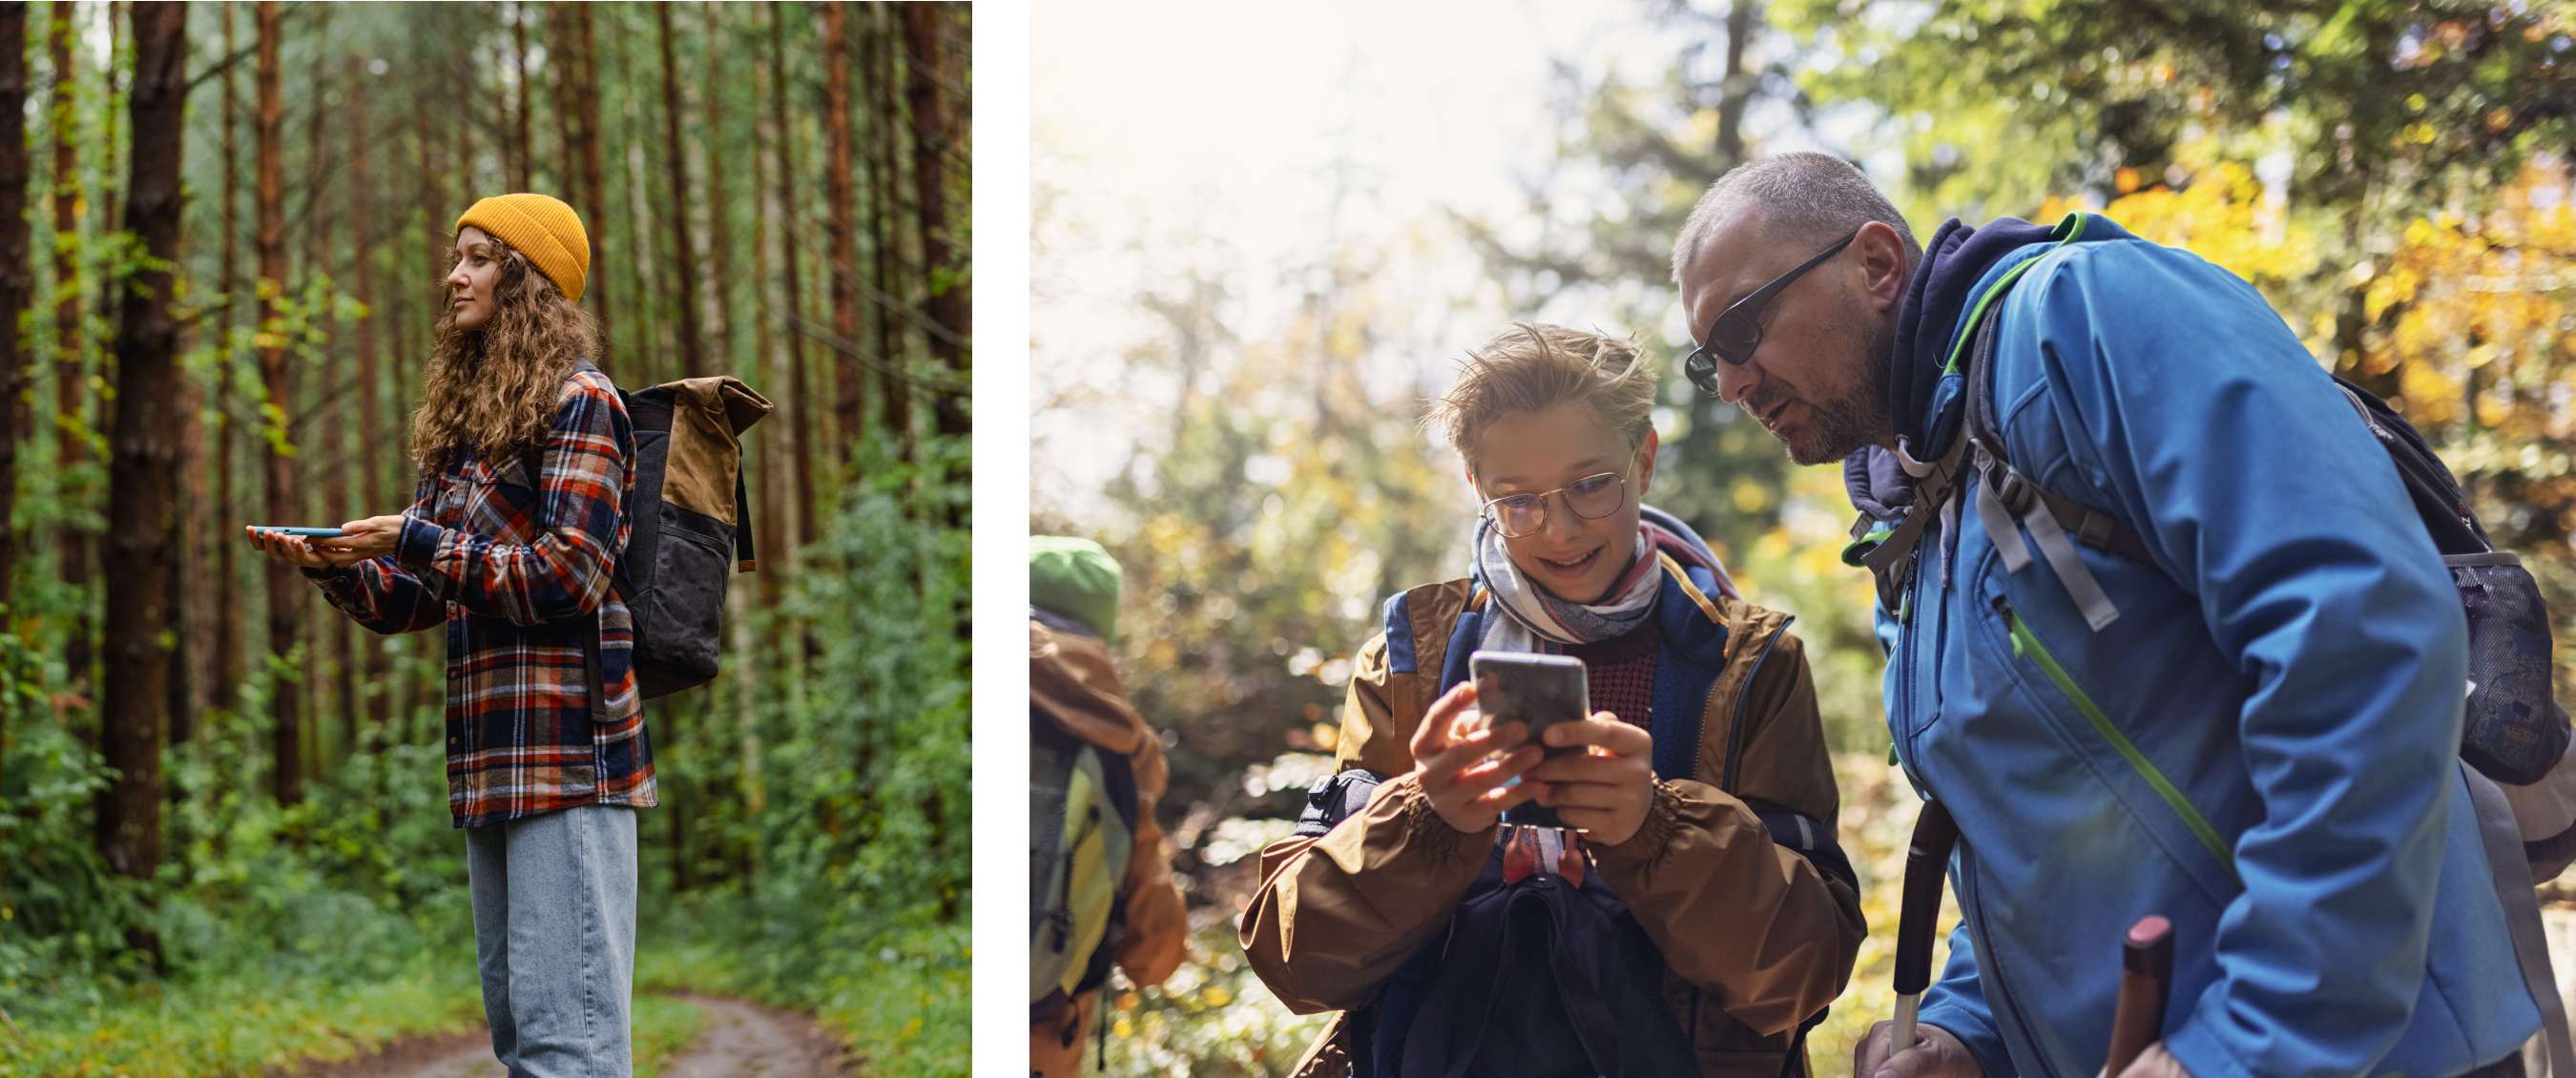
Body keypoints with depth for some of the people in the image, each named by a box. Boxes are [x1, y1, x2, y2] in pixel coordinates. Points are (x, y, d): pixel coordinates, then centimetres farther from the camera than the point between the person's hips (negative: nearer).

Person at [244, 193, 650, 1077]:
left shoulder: (579, 403, -4)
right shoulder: (463, 422, 20)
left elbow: (568, 576, -14)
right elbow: (410, 602, 20)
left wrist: (411, 539, -12)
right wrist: (331, 564, 1)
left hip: (567, 757, -9)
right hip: (490, 769, 9)